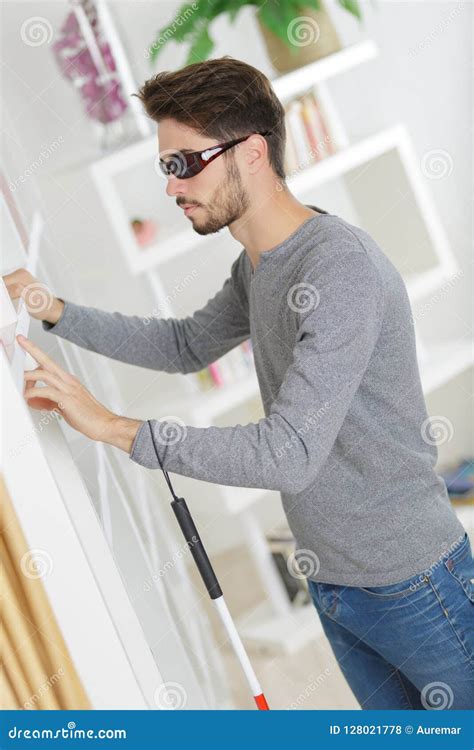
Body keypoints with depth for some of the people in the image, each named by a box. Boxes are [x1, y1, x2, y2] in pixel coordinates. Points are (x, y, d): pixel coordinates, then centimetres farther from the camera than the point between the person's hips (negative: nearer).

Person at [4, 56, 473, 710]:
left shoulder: (340, 264, -26)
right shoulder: (257, 268, 3)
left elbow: (290, 454, -32)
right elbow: (188, 346, 19)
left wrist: (112, 426, -27)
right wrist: (55, 311, 8)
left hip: (411, 583, -8)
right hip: (330, 582, 8)